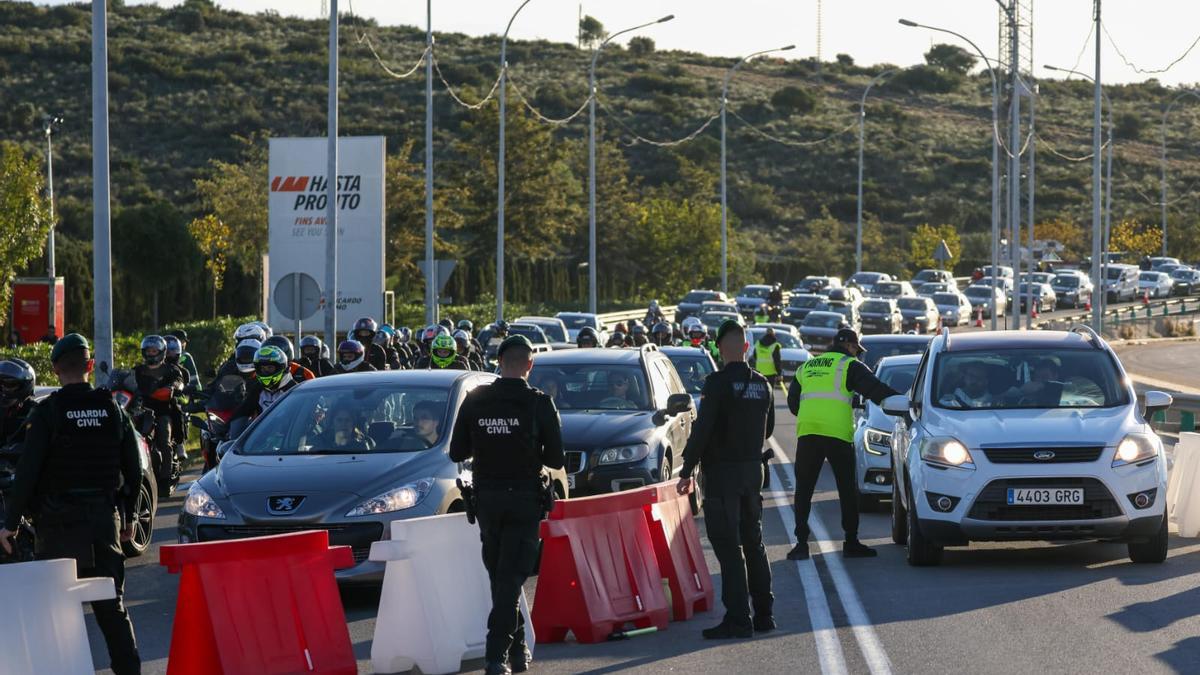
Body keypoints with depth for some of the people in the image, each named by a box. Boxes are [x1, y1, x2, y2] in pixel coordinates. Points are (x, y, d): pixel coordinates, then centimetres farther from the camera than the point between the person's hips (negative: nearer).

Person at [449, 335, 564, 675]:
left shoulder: (475, 401, -4)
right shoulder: (540, 404, -11)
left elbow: (457, 453, 0)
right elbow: (555, 459, -8)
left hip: (486, 497, 3)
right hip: (524, 499, -3)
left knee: (499, 574, 16)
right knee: (511, 576, -2)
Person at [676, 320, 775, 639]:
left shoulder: (718, 383, -15)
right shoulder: (762, 384, 6)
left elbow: (702, 429, -18)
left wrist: (687, 471, -13)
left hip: (722, 471, -7)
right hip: (754, 469, 7)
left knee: (728, 547, -6)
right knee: (753, 543, 16)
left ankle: (738, 618, -10)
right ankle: (764, 613, 19)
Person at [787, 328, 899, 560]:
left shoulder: (807, 367, 22)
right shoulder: (849, 365, 5)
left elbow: (792, 402, 25)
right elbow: (876, 390, -3)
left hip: (806, 432, 4)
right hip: (837, 434, -4)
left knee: (803, 489, 7)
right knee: (847, 490, 6)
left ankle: (801, 543, 0)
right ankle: (851, 543, 8)